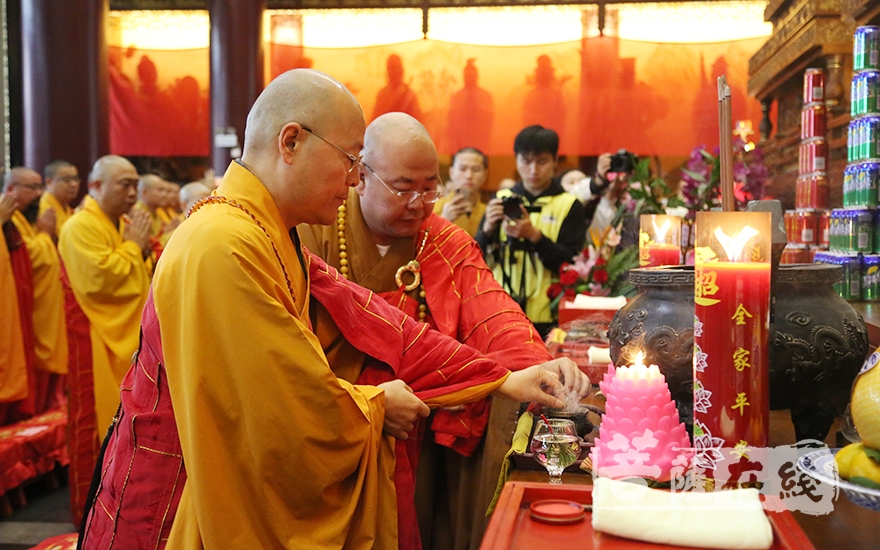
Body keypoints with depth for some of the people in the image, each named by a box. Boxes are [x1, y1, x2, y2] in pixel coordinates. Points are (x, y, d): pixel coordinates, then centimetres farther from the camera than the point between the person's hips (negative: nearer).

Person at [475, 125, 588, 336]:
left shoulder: (569, 206, 1)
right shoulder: (501, 199, 9)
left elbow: (571, 263, -7)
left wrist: (534, 236, -20)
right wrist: (487, 229, -14)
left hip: (547, 315, -2)